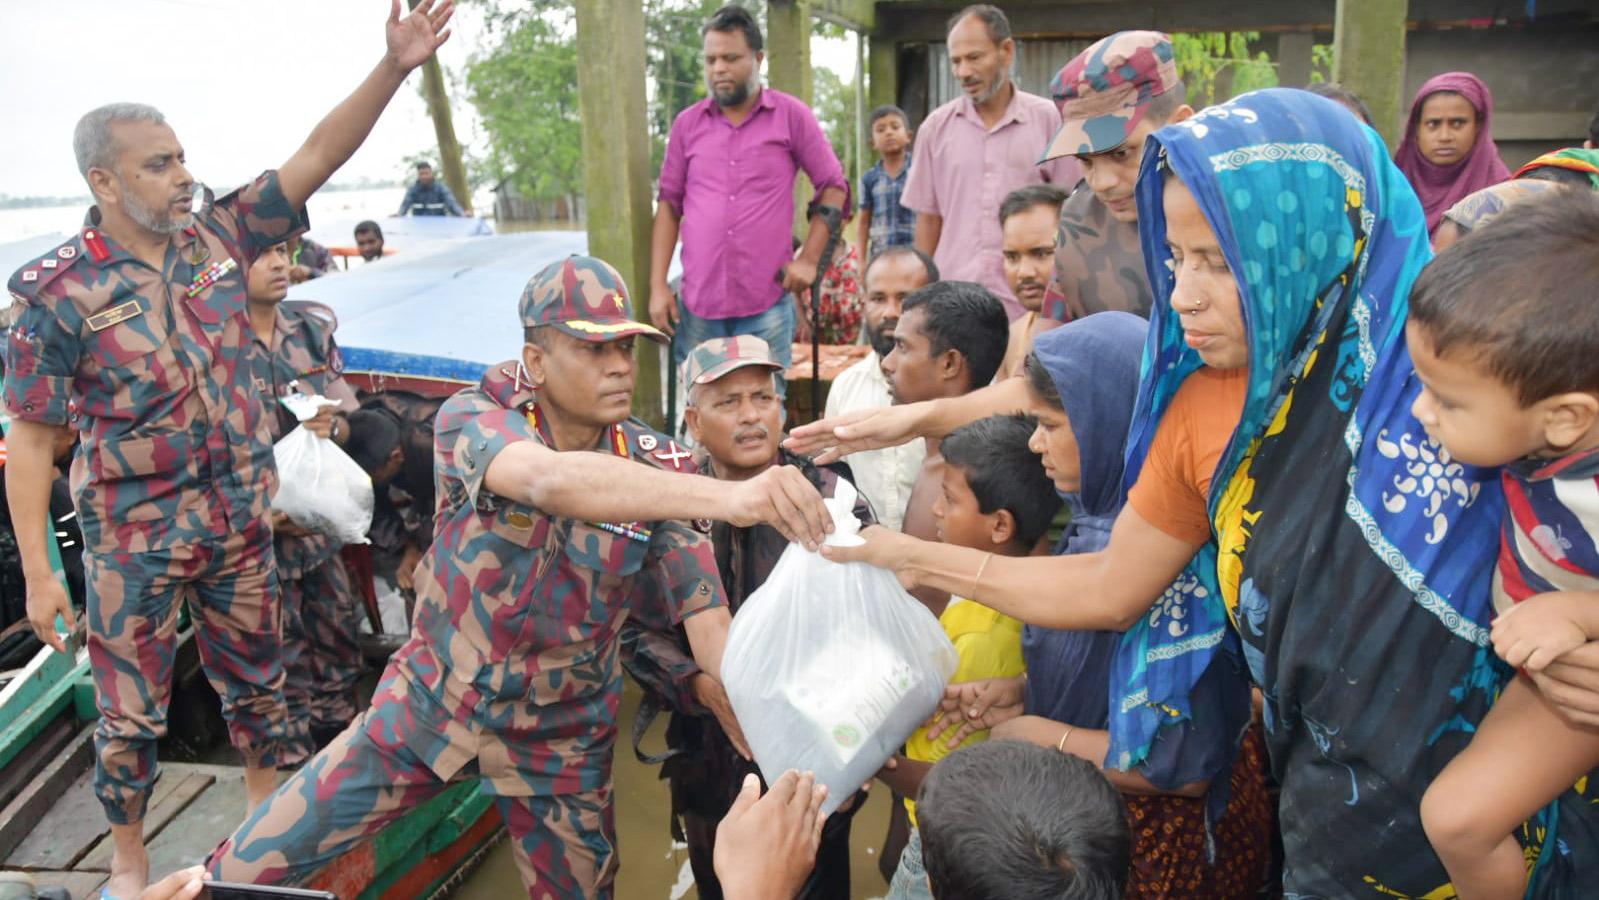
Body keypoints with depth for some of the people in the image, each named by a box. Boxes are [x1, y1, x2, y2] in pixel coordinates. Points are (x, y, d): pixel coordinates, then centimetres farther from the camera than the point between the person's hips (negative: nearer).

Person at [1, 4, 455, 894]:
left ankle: (267, 806, 42)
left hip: (241, 518, 4)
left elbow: (319, 154, -9)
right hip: (134, 536, -3)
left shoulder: (219, 233, -4)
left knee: (257, 679, 19)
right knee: (132, 709, 11)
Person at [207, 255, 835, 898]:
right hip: (425, 708, -1)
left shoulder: (656, 468, -12)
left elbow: (707, 621, -18)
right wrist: (726, 496, -55)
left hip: (561, 742, 1)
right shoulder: (471, 418, -18)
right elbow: (549, 481, -41)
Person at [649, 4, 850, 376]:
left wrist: (809, 259, -3)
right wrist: (658, 286, 2)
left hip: (767, 303, -2)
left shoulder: (792, 115, 2)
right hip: (697, 303, 2)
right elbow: (668, 206, 9)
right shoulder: (687, 123, 8)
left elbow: (834, 187, 5)